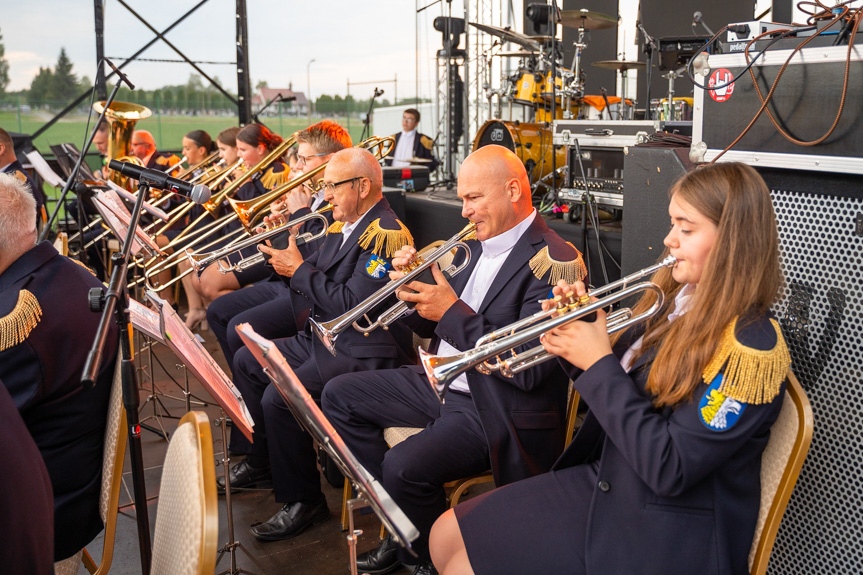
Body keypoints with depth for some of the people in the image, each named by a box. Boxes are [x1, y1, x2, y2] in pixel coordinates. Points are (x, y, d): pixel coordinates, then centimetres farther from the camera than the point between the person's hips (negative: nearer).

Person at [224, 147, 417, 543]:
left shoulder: (387, 234, -20)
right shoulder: (343, 226, 12)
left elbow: (351, 305, -26)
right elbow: (317, 276, 16)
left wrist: (299, 269, -17)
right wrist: (286, 255, 0)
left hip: (363, 351, -11)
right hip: (323, 337, 11)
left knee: (280, 397, -27)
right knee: (246, 362, 17)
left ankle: (303, 501, -7)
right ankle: (263, 460, 30)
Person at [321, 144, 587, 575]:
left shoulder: (555, 264, -18)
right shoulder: (476, 246, 8)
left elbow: (529, 370, -26)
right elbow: (429, 327, 14)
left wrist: (453, 312, -24)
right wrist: (413, 287, -7)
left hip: (493, 409, -9)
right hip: (442, 383, 10)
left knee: (404, 466, -29)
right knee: (339, 396, 10)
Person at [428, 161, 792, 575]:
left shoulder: (750, 348, -22)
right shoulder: (679, 304, 4)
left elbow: (668, 469, -27)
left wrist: (599, 363, -21)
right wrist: (574, 339, -8)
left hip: (663, 537, -8)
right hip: (605, 483, 8)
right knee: (447, 535, 6)